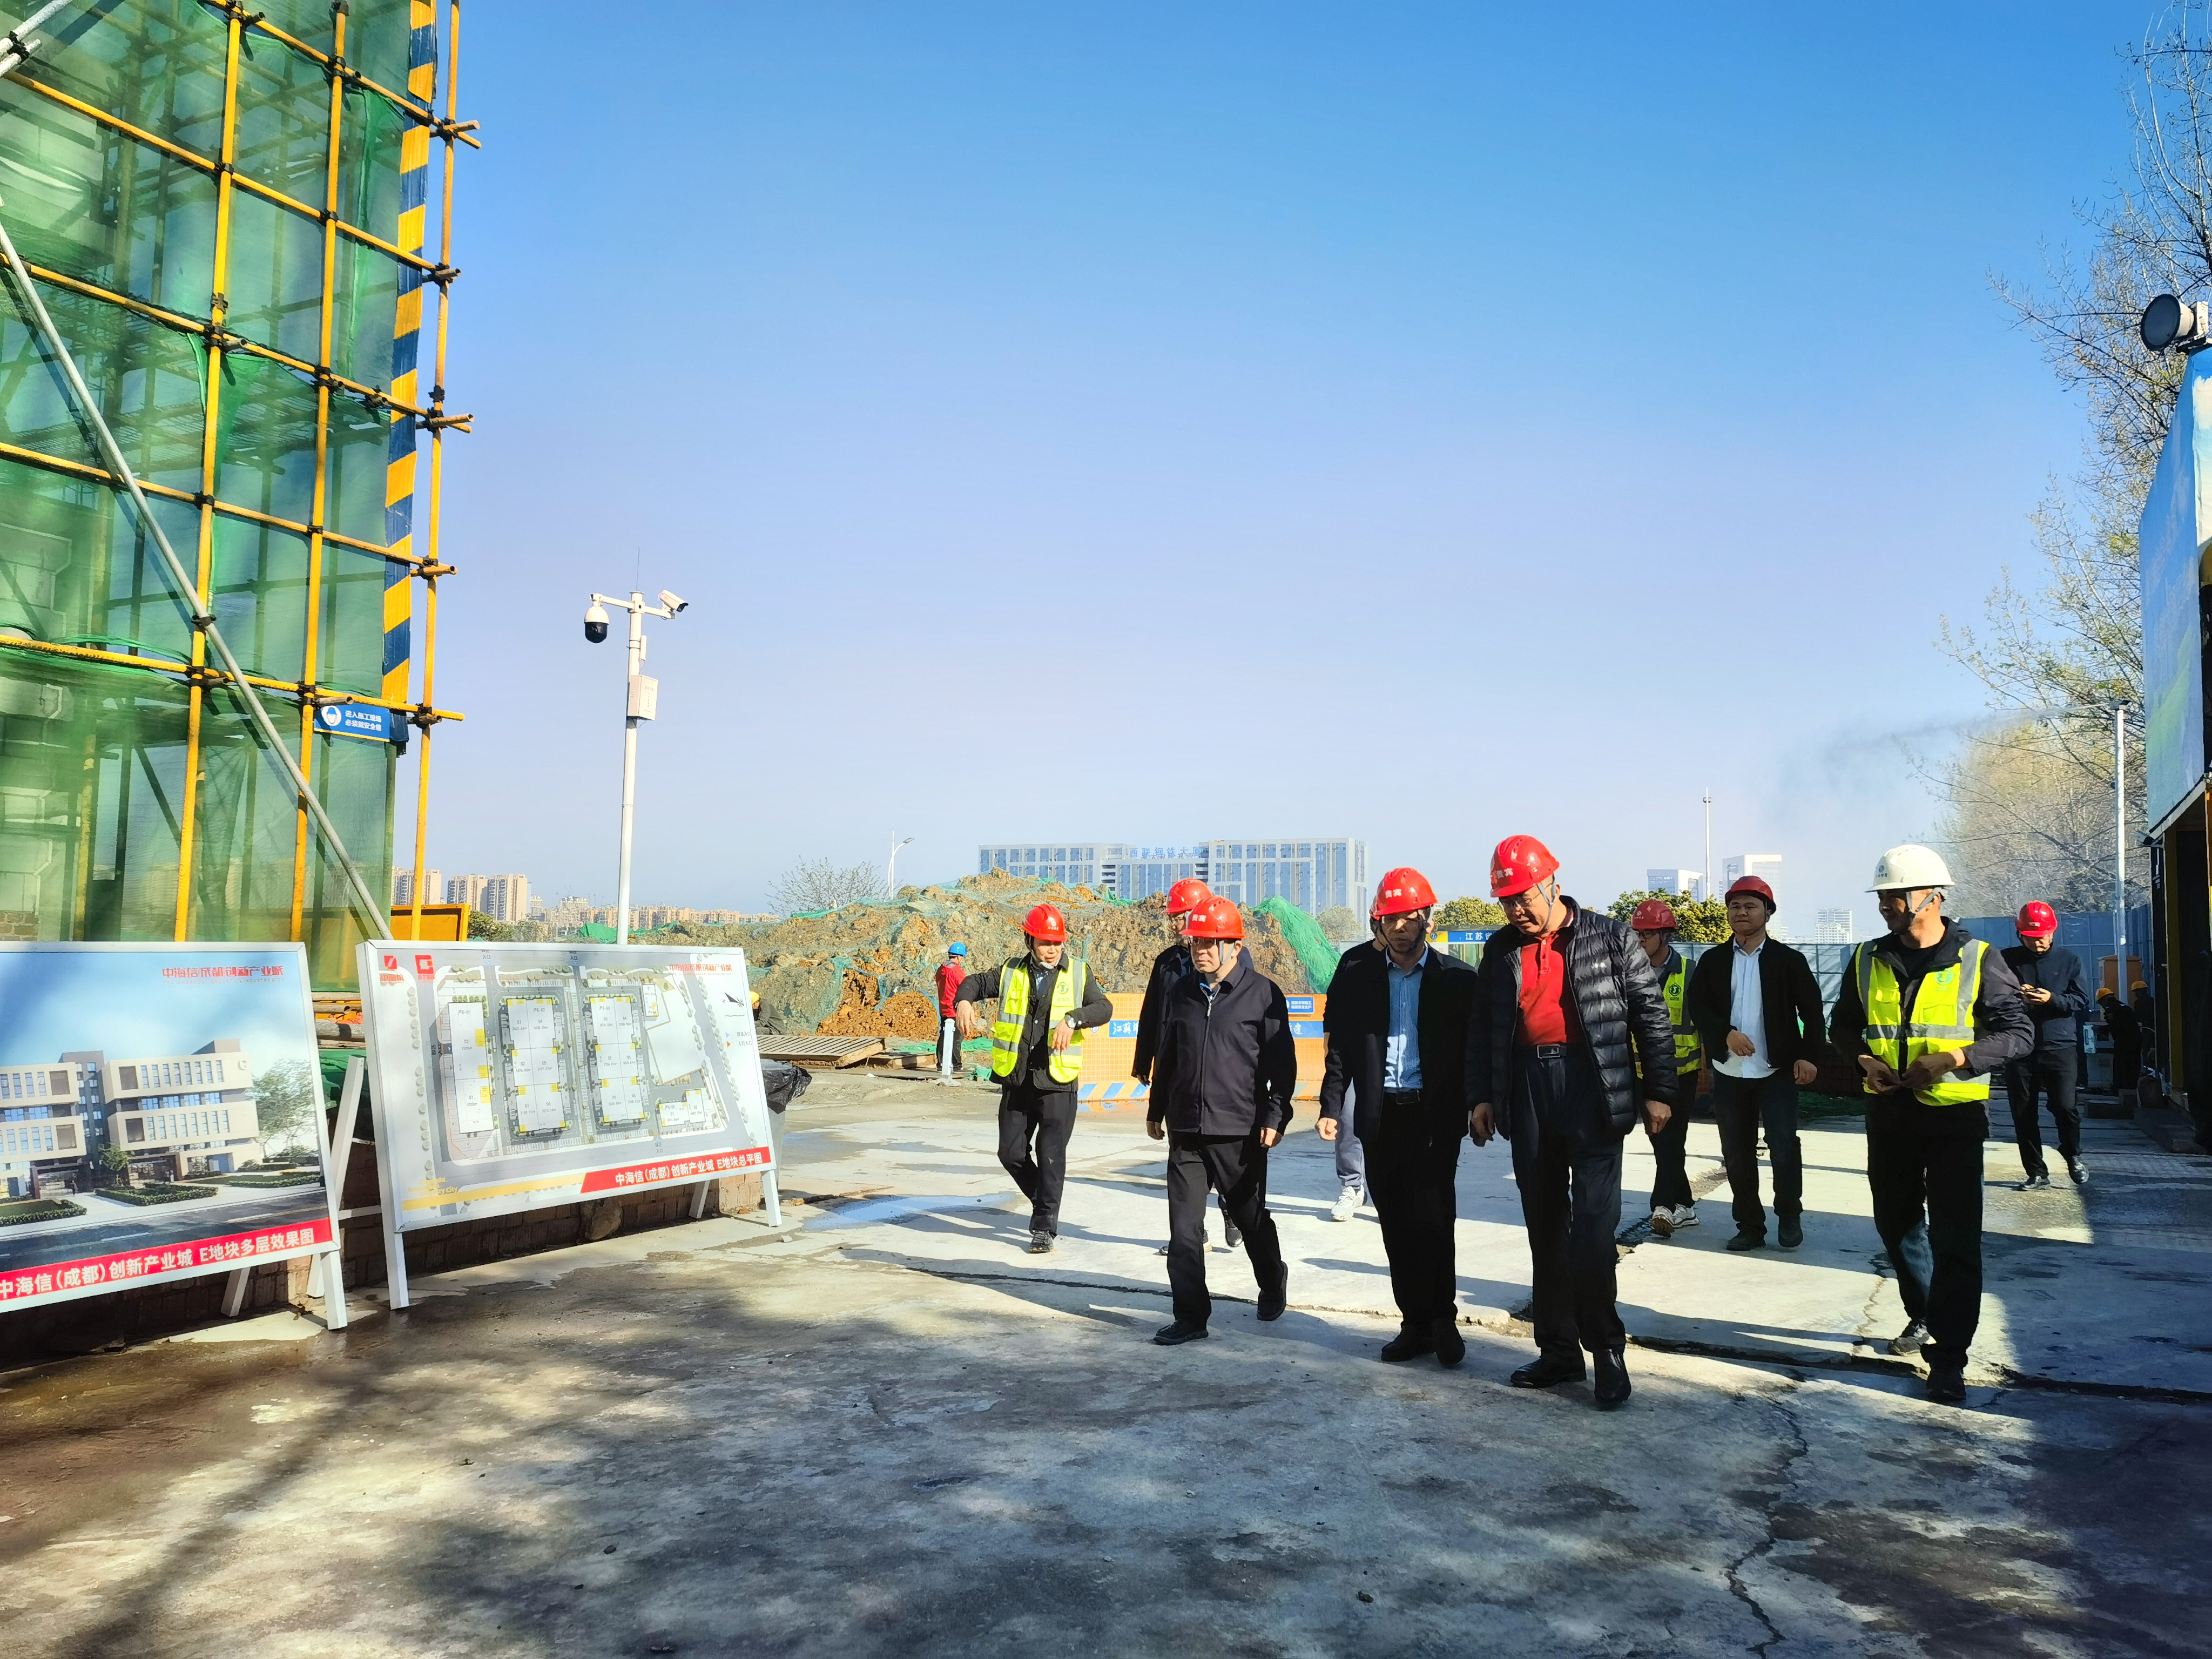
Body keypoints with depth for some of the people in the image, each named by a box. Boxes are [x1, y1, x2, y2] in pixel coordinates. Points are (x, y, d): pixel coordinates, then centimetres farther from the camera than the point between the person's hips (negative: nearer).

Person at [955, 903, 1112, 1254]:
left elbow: (1103, 1008, -10)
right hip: (1016, 1083, 3)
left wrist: (1072, 1019, -27)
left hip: (1058, 1084, -3)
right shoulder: (1011, 973, 7)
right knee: (1011, 1153, 8)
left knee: (1050, 1156, -3)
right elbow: (975, 983, 16)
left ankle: (1044, 1228, 8)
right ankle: (1044, 1202, 33)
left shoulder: (1080, 974, 1)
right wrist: (965, 1002, -7)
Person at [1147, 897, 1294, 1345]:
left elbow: (1282, 1062, -5)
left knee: (1251, 1217, 13)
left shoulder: (1263, 993, -5)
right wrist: (1156, 1110, 23)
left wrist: (1275, 1116, -11)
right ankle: (1191, 1317, 8)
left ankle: (1273, 1283, 39)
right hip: (1186, 1131, 4)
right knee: (1184, 1228, 0)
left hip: (1240, 1133, -4)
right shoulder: (1182, 992, 10)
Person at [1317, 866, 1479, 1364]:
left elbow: (1474, 1051, 2)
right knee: (1396, 1225, 7)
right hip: (1380, 1115, 2)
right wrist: (1331, 1106, 0)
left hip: (1435, 1115, -2)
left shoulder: (1456, 978, 0)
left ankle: (1442, 1319, 11)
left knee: (1429, 1220, -8)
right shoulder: (1357, 969, 5)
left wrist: (1474, 1111, -5)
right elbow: (1339, 1043, 6)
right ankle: (1416, 1323, 19)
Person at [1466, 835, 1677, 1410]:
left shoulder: (1609, 938, -1)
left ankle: (1606, 1349, 7)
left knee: (1593, 1224, -8)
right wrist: (1480, 1096, 9)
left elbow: (1651, 1013, 1)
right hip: (1527, 1091, 4)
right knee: (1544, 1227, 10)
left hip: (1591, 1088, -4)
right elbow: (1481, 1029, 15)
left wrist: (1658, 1091, -1)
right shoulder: (1501, 949, 10)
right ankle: (1559, 1350, 19)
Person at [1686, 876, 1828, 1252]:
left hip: (1778, 1070, -3)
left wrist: (1809, 1055, -12)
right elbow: (1697, 1006, 0)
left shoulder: (1789, 960, 0)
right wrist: (1727, 1034, -16)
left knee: (1783, 1146, -11)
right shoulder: (1713, 961, 7)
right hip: (1730, 1073, 3)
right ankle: (1750, 1227, 19)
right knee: (1737, 1155, 7)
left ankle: (1789, 1215, 12)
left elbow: (1811, 1010, -2)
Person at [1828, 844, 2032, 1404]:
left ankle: (1948, 1356, 3)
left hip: (1954, 1113, -4)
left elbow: (2019, 1031, -7)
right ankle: (1924, 1314, 37)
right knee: (1896, 1223, 15)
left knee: (1954, 1239, -4)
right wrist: (1864, 1059, -8)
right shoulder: (1868, 959, 3)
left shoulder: (1977, 960, -7)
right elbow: (1842, 1026, 13)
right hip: (1889, 1113, 4)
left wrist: (1954, 1058, -21)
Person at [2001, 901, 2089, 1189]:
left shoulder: (2068, 960, 6)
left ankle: (2073, 1157, 21)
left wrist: (2052, 999, -15)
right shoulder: (2007, 960, 6)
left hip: (2060, 1046, -1)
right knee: (2023, 1114, 4)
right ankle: (2036, 1172, 15)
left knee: (2065, 1107, -8)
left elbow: (2082, 1001, 2)